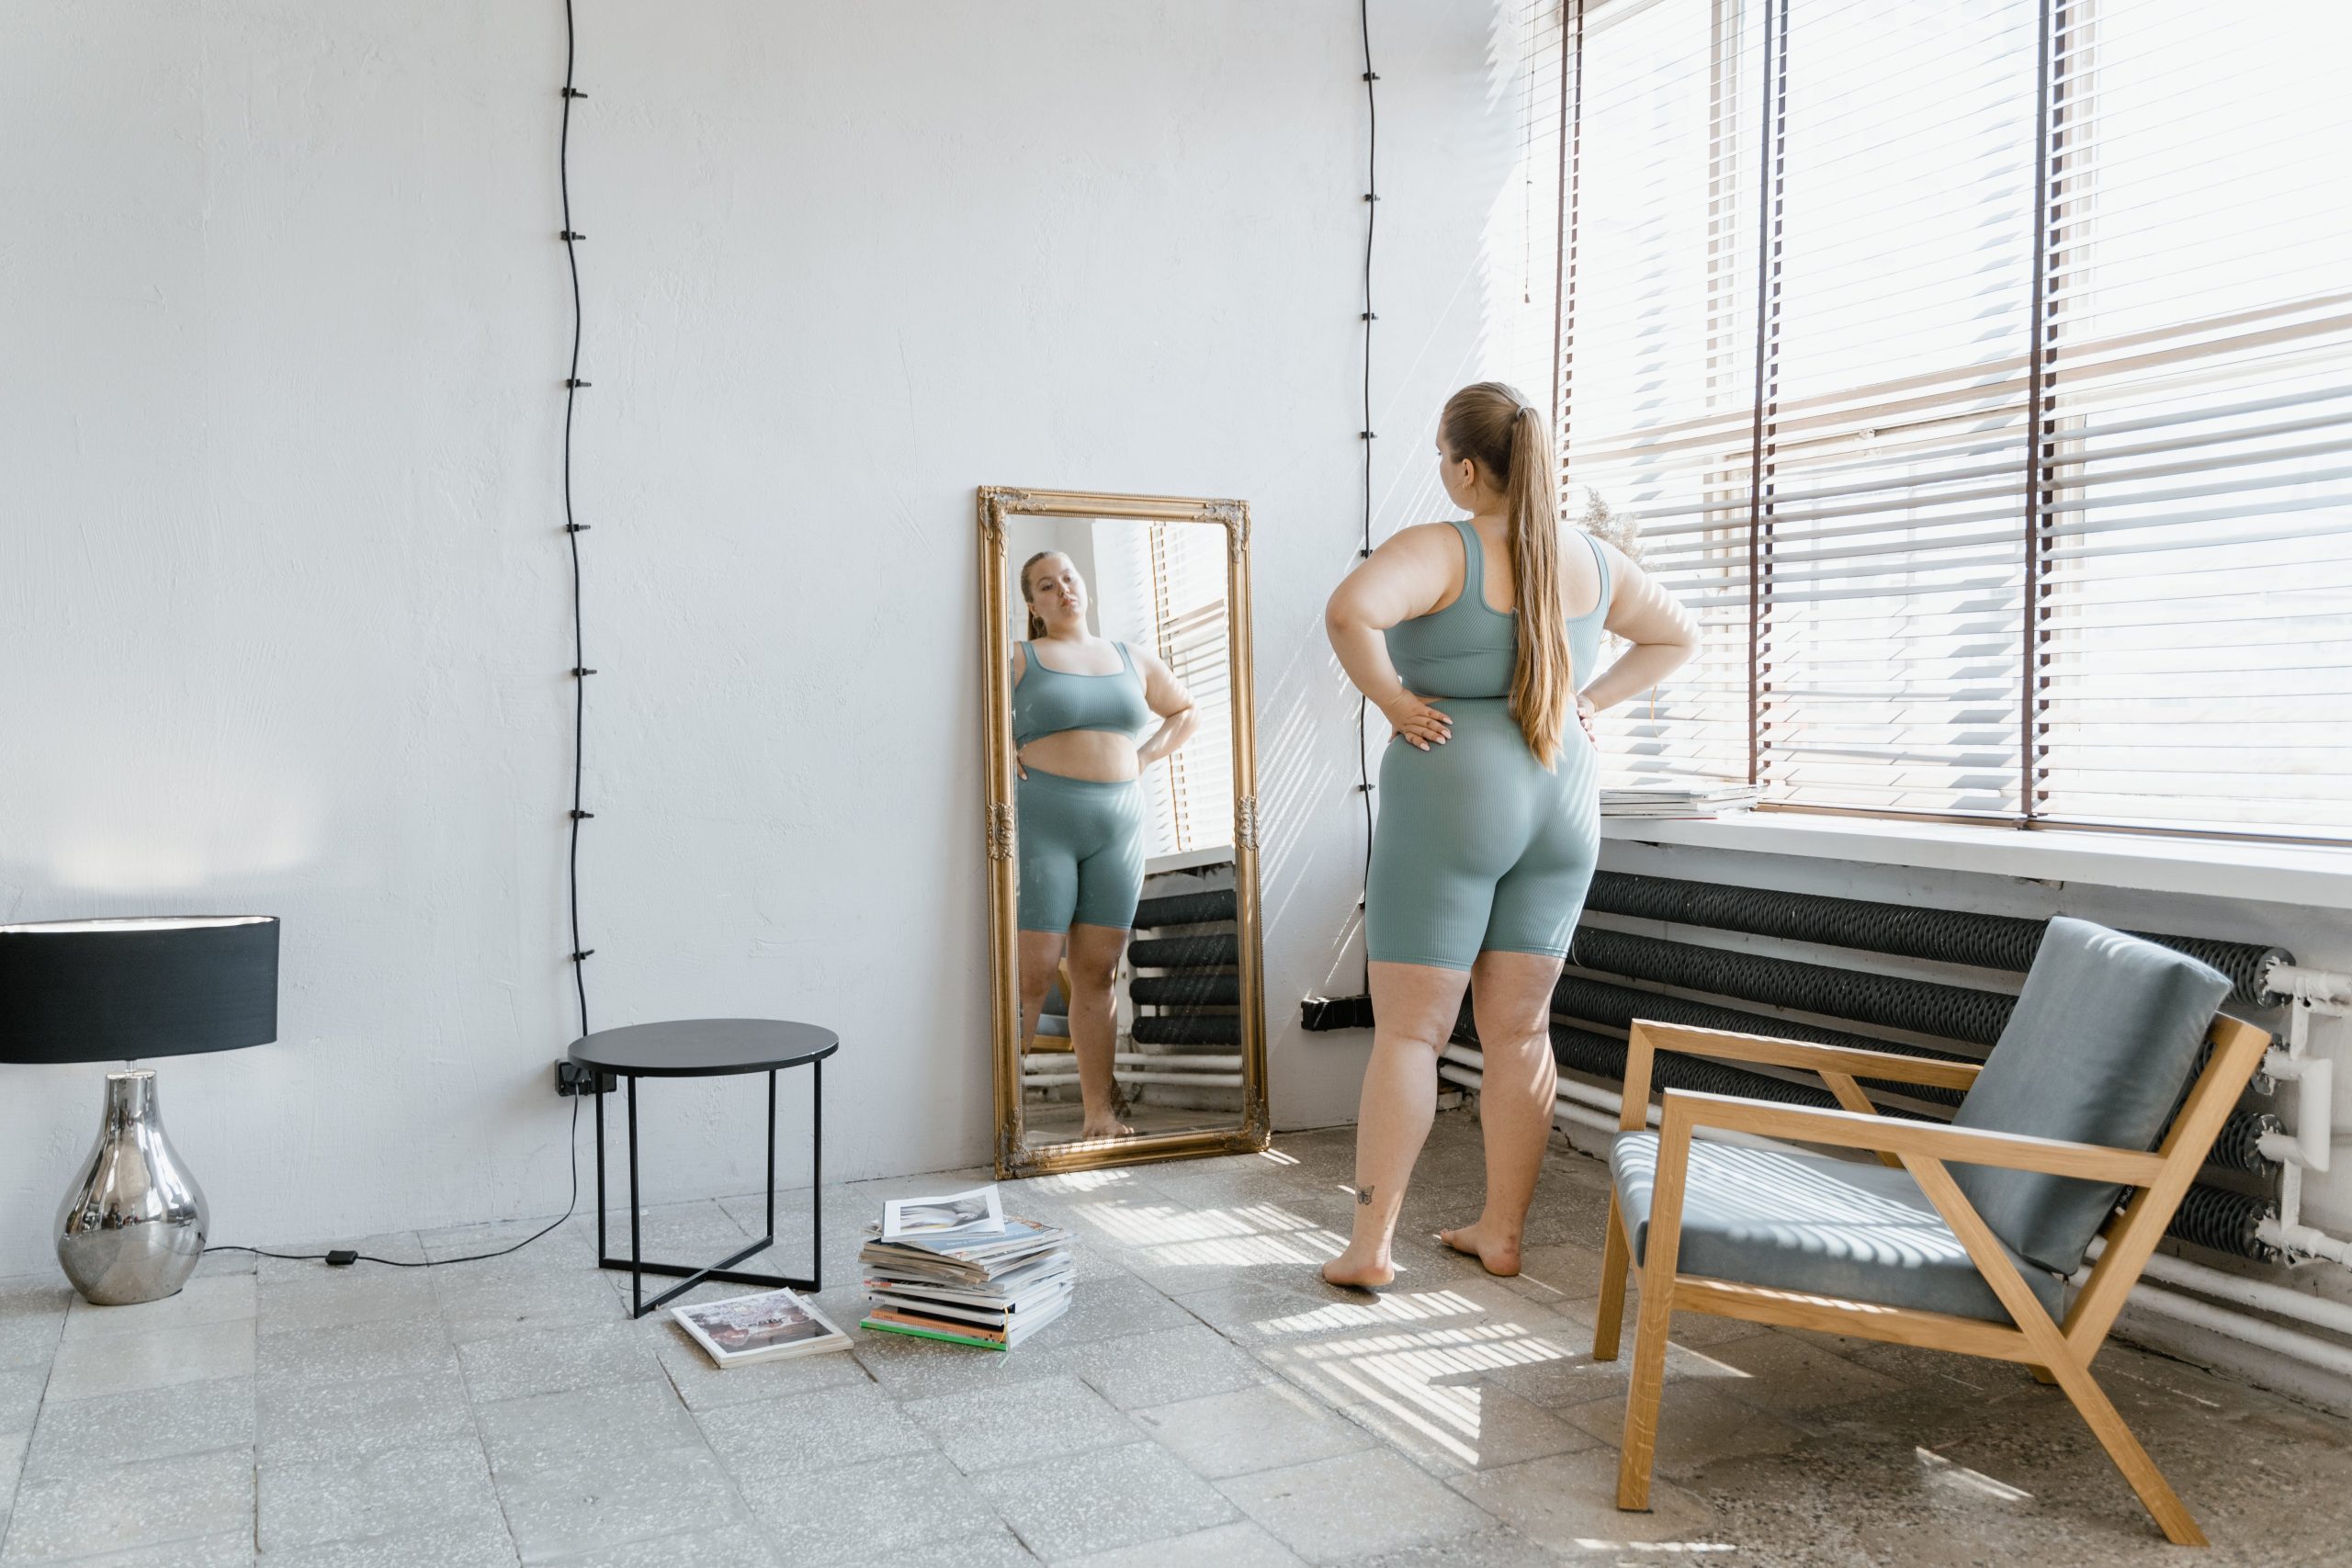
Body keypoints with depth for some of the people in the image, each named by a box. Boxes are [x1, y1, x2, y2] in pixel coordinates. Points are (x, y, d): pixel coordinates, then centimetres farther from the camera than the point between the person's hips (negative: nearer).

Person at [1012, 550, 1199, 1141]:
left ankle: (1099, 1111, 8)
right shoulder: (1019, 659, 3)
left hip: (1119, 826, 4)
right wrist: (1001, 754, -6)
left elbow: (1187, 711, 29)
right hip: (1042, 823, -4)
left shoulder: (1131, 660, 16)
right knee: (1032, 975, -8)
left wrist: (1146, 756, 14)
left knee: (1098, 973, 4)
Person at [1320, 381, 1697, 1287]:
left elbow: (1349, 612, -31)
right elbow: (1677, 638, 20)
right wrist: (1591, 703, 13)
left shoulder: (1442, 551, -12)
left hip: (1451, 801, -5)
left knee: (1408, 1031, 2)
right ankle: (1501, 1232, 19)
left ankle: (1370, 1245, 6)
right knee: (1520, 1030, 12)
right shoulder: (1591, 559, 7)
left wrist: (1393, 702, -17)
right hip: (1561, 804, 6)